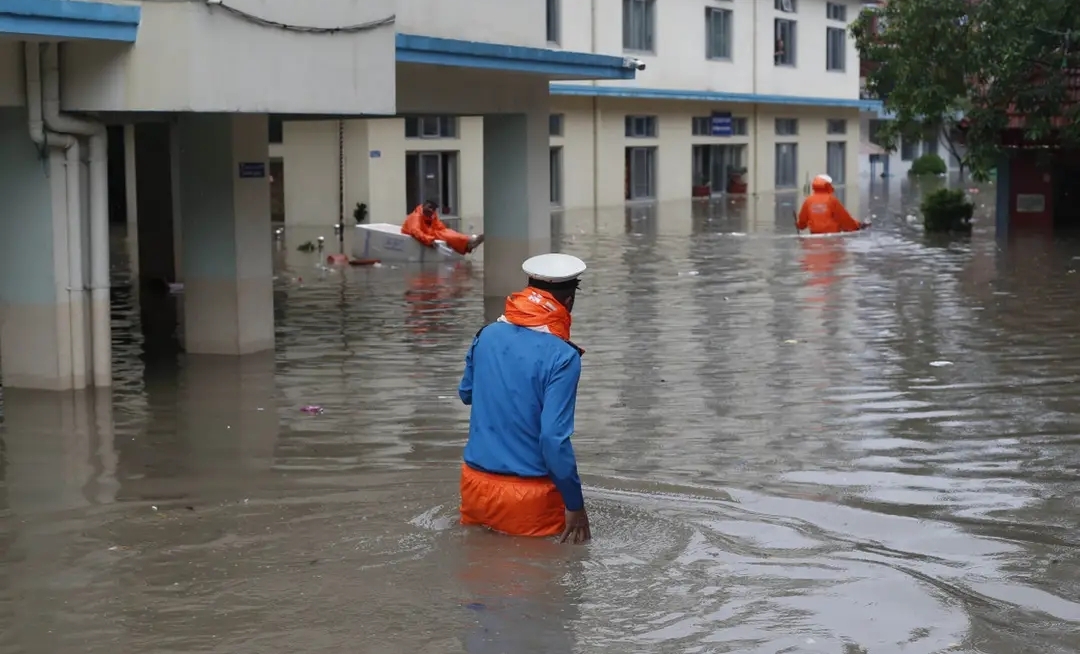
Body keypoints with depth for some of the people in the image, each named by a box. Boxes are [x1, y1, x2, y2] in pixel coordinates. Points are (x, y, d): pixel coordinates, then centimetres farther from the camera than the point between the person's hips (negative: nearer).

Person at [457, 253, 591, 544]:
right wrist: (575, 505, -12)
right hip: (528, 496, -5)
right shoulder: (562, 357, -16)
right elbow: (554, 438, -20)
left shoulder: (487, 335, 2)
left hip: (476, 485, 6)